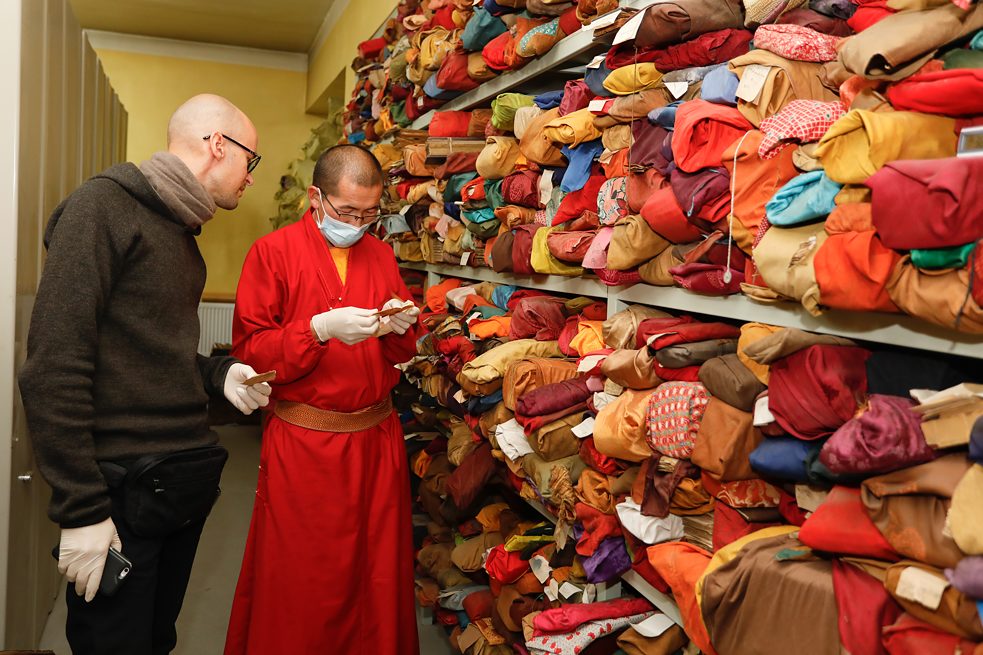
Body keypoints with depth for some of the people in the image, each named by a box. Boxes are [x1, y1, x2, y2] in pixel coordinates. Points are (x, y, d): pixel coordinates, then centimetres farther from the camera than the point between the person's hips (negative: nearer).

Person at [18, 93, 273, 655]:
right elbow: (54, 367, -20)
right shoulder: (104, 206, -13)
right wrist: (80, 510, -20)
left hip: (189, 477, 8)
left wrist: (218, 375, 2)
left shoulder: (181, 234, 15)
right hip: (123, 491, -8)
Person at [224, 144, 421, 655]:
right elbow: (248, 350, -9)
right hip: (302, 442, -3)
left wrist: (399, 328, -6)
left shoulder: (380, 254, 11)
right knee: (300, 580, 8)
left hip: (377, 438, 4)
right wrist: (320, 329, -21)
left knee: (378, 573, 12)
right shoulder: (272, 252, -2)